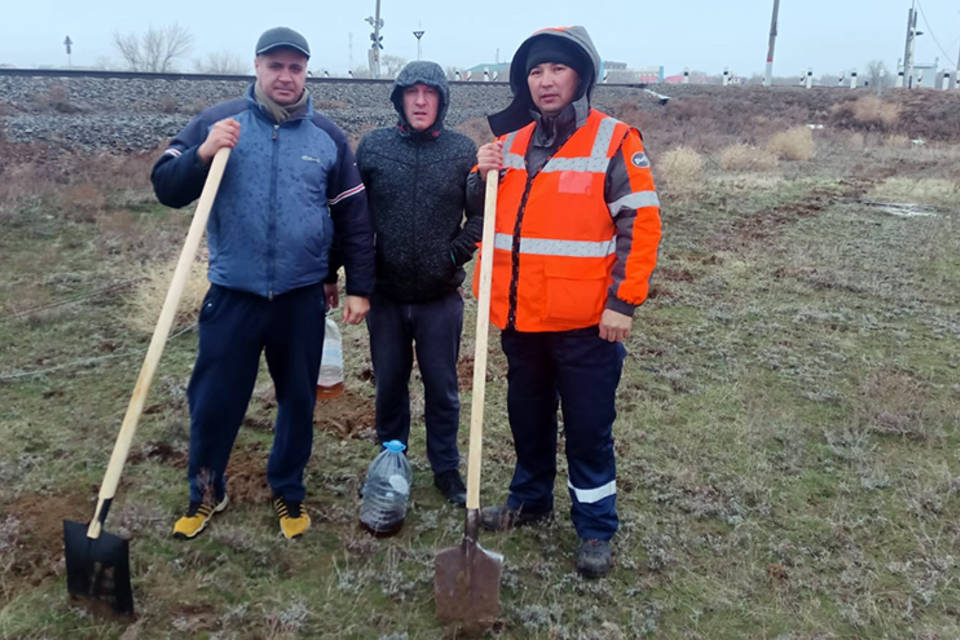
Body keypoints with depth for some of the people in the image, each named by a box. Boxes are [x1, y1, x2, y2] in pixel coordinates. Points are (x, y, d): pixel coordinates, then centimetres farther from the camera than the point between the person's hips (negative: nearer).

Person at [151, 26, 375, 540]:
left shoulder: (328, 137, 3)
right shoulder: (217, 122, -1)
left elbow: (353, 217, 7)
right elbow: (166, 188, -4)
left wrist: (359, 286, 4)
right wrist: (202, 154, -22)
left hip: (303, 297, 1)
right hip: (232, 295, -1)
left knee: (298, 400, 12)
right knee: (213, 400, 7)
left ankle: (288, 492, 32)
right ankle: (205, 492, 31)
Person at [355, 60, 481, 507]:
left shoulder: (463, 151, -1)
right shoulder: (373, 147, 1)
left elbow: (482, 212, 3)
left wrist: (457, 253, -8)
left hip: (441, 295, -1)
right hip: (386, 294, 1)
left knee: (442, 386, 9)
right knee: (389, 382, 13)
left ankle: (446, 468, 25)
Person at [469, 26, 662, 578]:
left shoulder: (615, 141, -8)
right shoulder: (510, 142, 8)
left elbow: (641, 227, -10)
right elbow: (480, 213, 16)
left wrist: (623, 302, -15)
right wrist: (482, 175, -4)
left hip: (585, 323, -5)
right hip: (521, 316, 5)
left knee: (589, 429, 6)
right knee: (528, 418, 20)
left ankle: (597, 528, 23)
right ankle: (531, 500, 40)